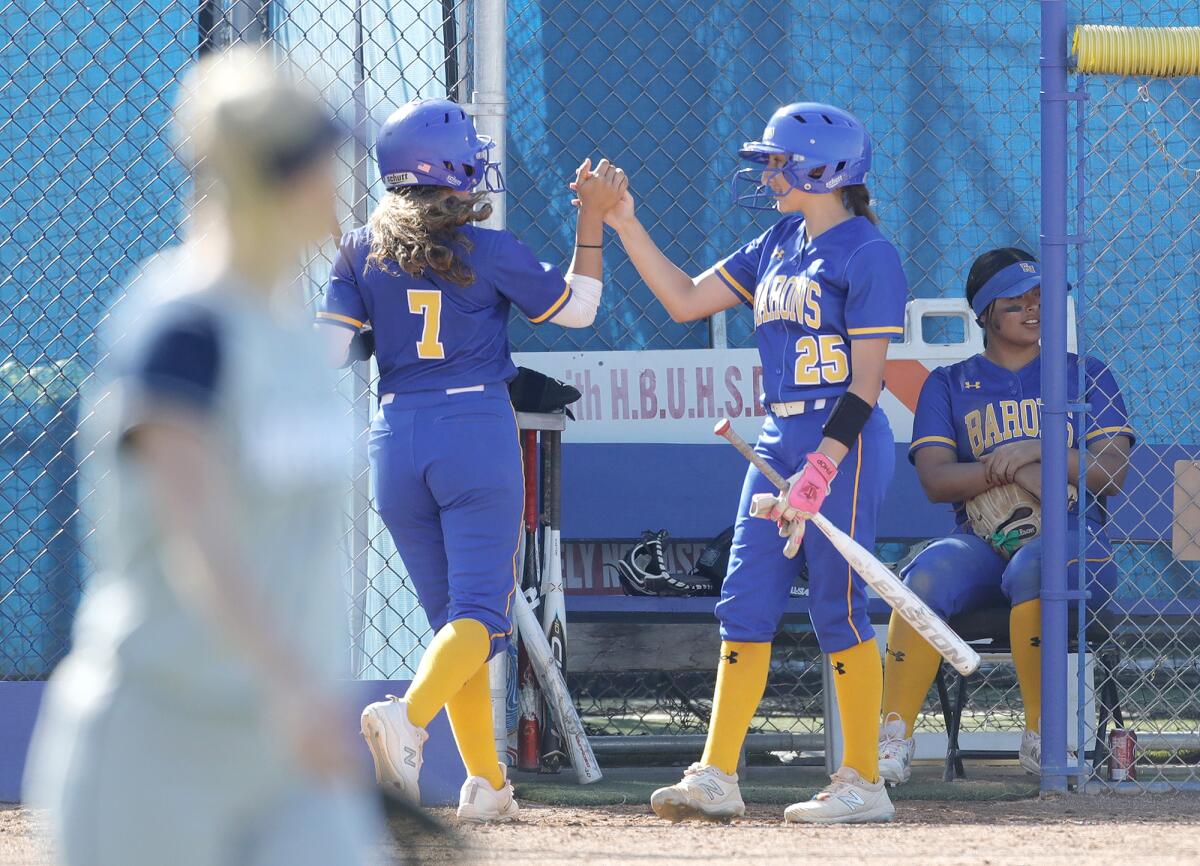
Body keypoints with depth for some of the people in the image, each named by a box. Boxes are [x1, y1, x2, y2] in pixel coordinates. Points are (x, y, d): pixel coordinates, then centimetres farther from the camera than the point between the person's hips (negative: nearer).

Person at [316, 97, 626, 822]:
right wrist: (593, 218, 11)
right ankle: (408, 717, -35)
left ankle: (487, 783, 12)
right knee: (480, 610, -7)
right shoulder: (488, 251, -5)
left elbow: (327, 352, -2)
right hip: (478, 430, -4)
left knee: (449, 611, 14)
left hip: (396, 437, 4)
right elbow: (578, 307, 6)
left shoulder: (362, 251, 3)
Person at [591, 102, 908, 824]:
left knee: (839, 610, -6)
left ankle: (864, 784, 1)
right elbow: (686, 300, 17)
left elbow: (867, 379, -14)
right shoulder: (778, 247, 16)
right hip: (779, 439, 8)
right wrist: (625, 225, 10)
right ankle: (717, 777, 3)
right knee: (745, 605, 3)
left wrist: (821, 468, -22)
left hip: (845, 444, -8)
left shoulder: (867, 253, -9)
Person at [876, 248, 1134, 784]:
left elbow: (1111, 474, 1)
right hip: (982, 546, 1)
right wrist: (1013, 470, -15)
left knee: (1032, 568, -38)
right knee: (927, 574, -33)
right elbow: (934, 480, 0)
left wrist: (1038, 452, -14)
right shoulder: (948, 386, 16)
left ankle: (1042, 737, -29)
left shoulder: (1086, 376, 15)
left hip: (1072, 542, -1)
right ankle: (894, 739, -30)